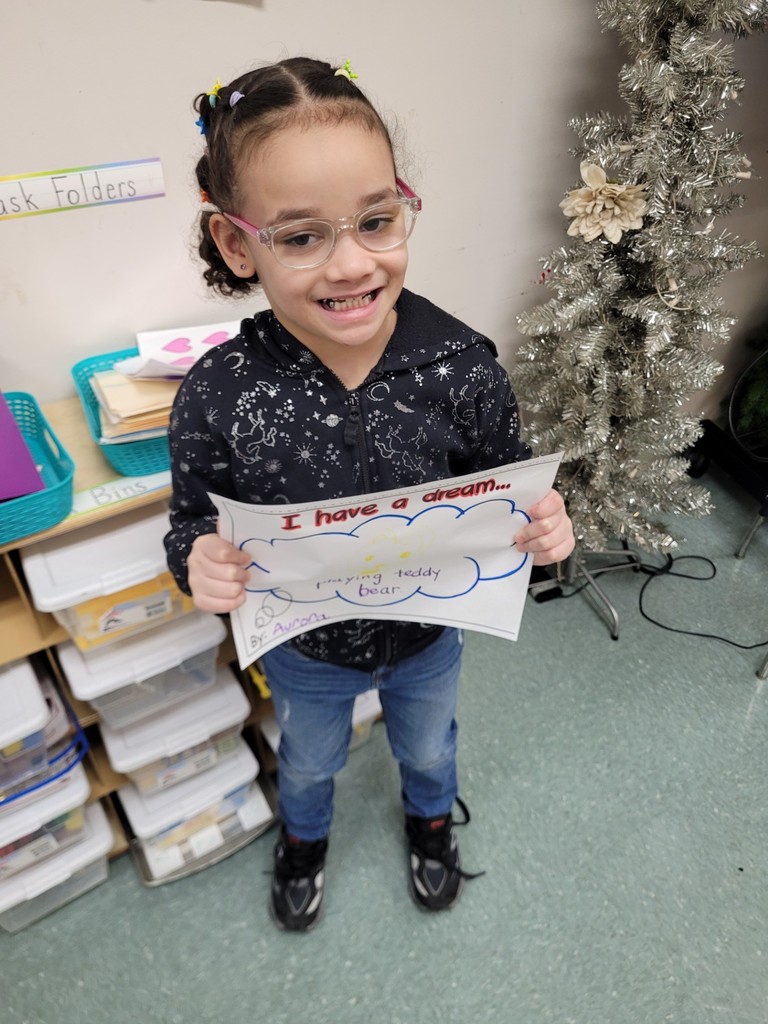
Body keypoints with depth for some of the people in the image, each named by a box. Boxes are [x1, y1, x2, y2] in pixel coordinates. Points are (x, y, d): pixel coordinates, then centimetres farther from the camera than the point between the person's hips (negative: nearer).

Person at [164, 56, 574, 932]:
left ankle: (431, 818, 72)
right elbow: (196, 518, -11)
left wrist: (541, 525, -31)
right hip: (304, 647, 0)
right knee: (308, 761, 32)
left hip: (430, 631, 1)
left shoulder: (462, 365, -26)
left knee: (428, 744, 34)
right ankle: (304, 836, 70)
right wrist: (199, 562, -33)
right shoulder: (216, 396, -28)